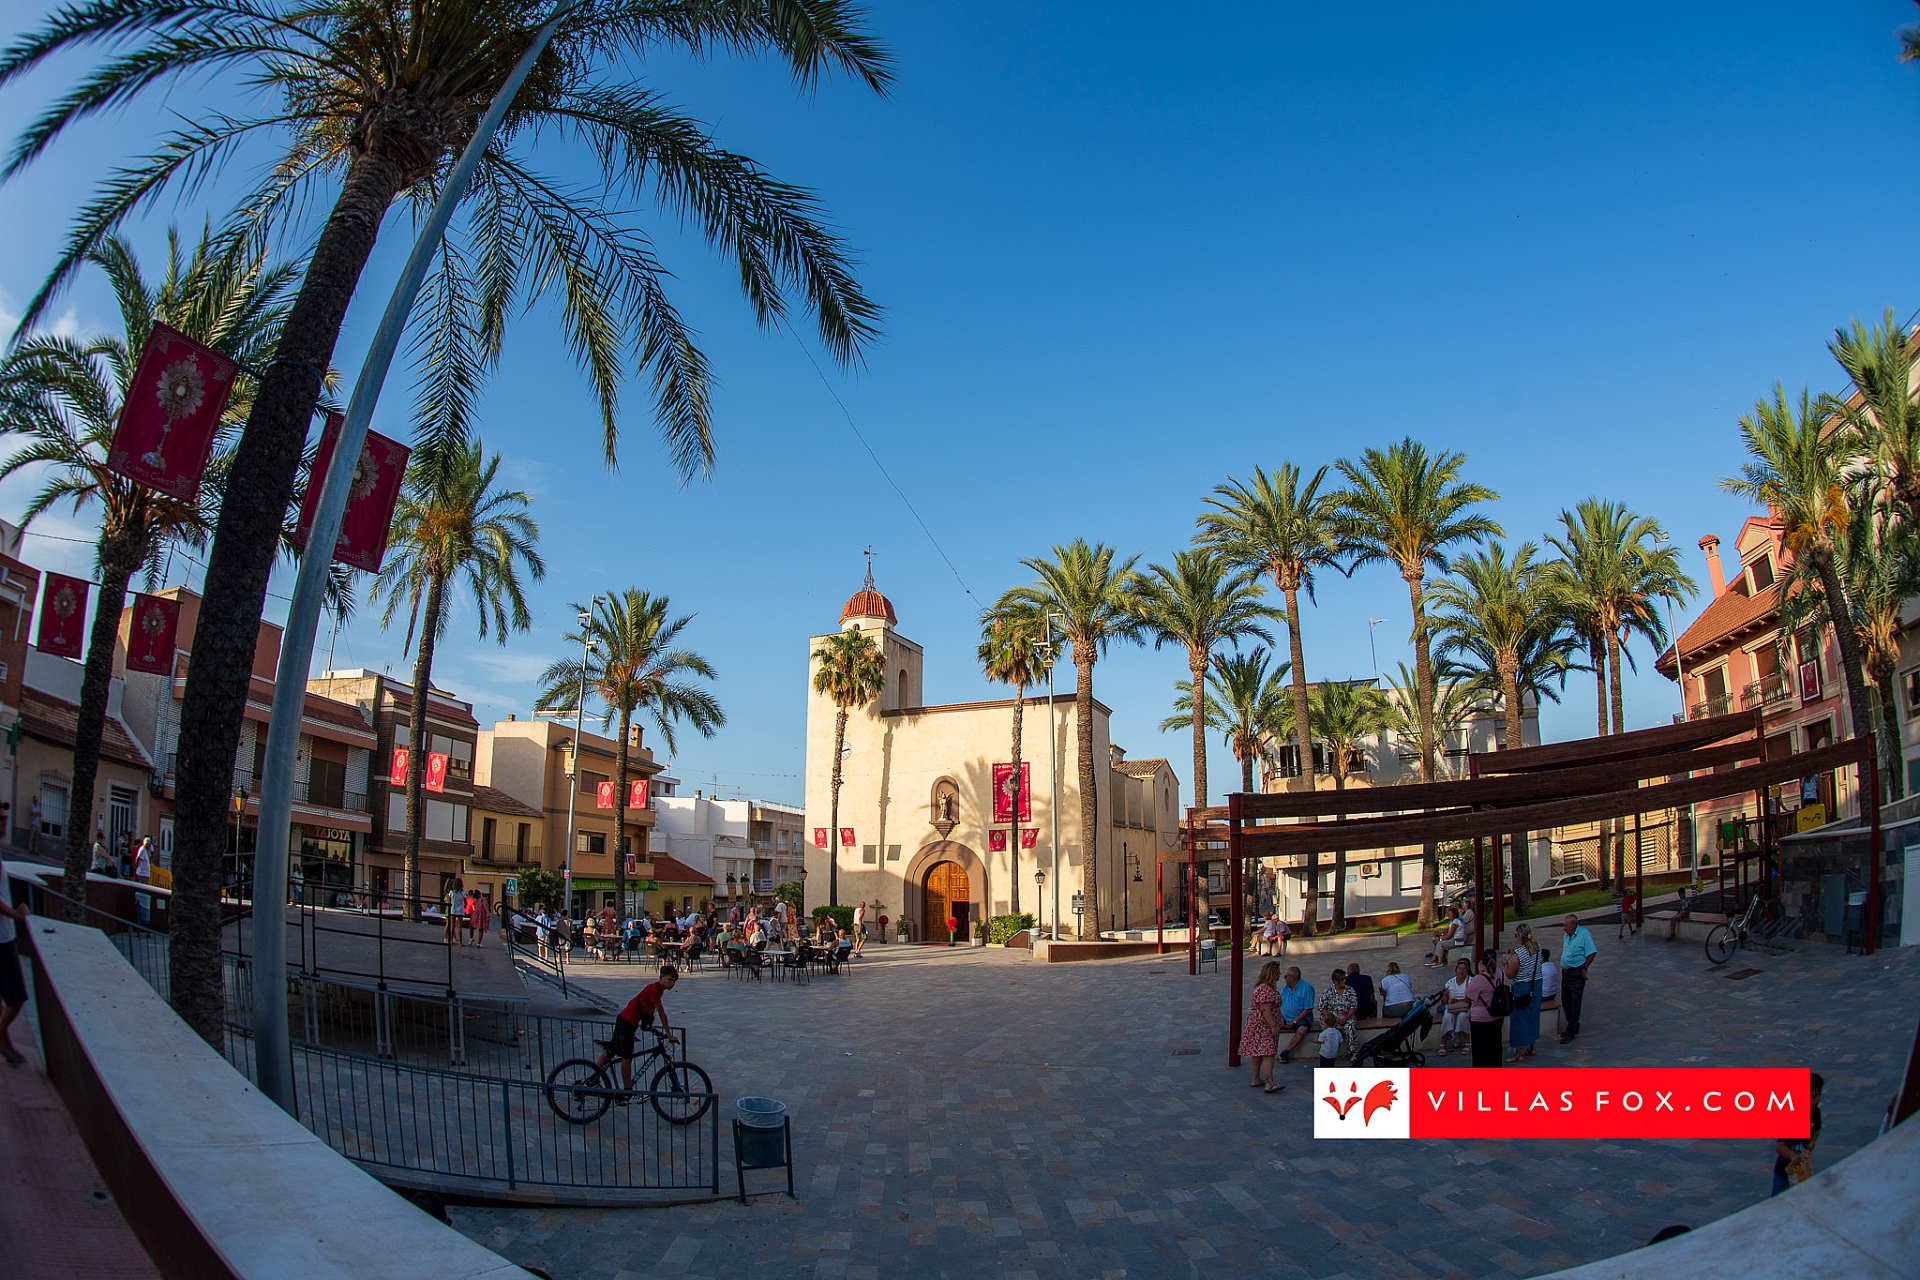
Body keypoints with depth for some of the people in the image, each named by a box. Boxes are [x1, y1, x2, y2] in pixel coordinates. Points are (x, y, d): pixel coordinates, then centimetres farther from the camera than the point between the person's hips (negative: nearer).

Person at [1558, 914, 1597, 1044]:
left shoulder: (1584, 934, -14)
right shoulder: (1568, 935, 11)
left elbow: (1592, 953, -14)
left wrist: (1584, 968, -12)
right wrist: (1564, 967, 13)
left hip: (1577, 973, -8)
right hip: (1566, 972, 8)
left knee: (1575, 1003, -3)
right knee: (1565, 1000, 14)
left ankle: (1571, 1032, 1)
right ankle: (1573, 1027, 28)